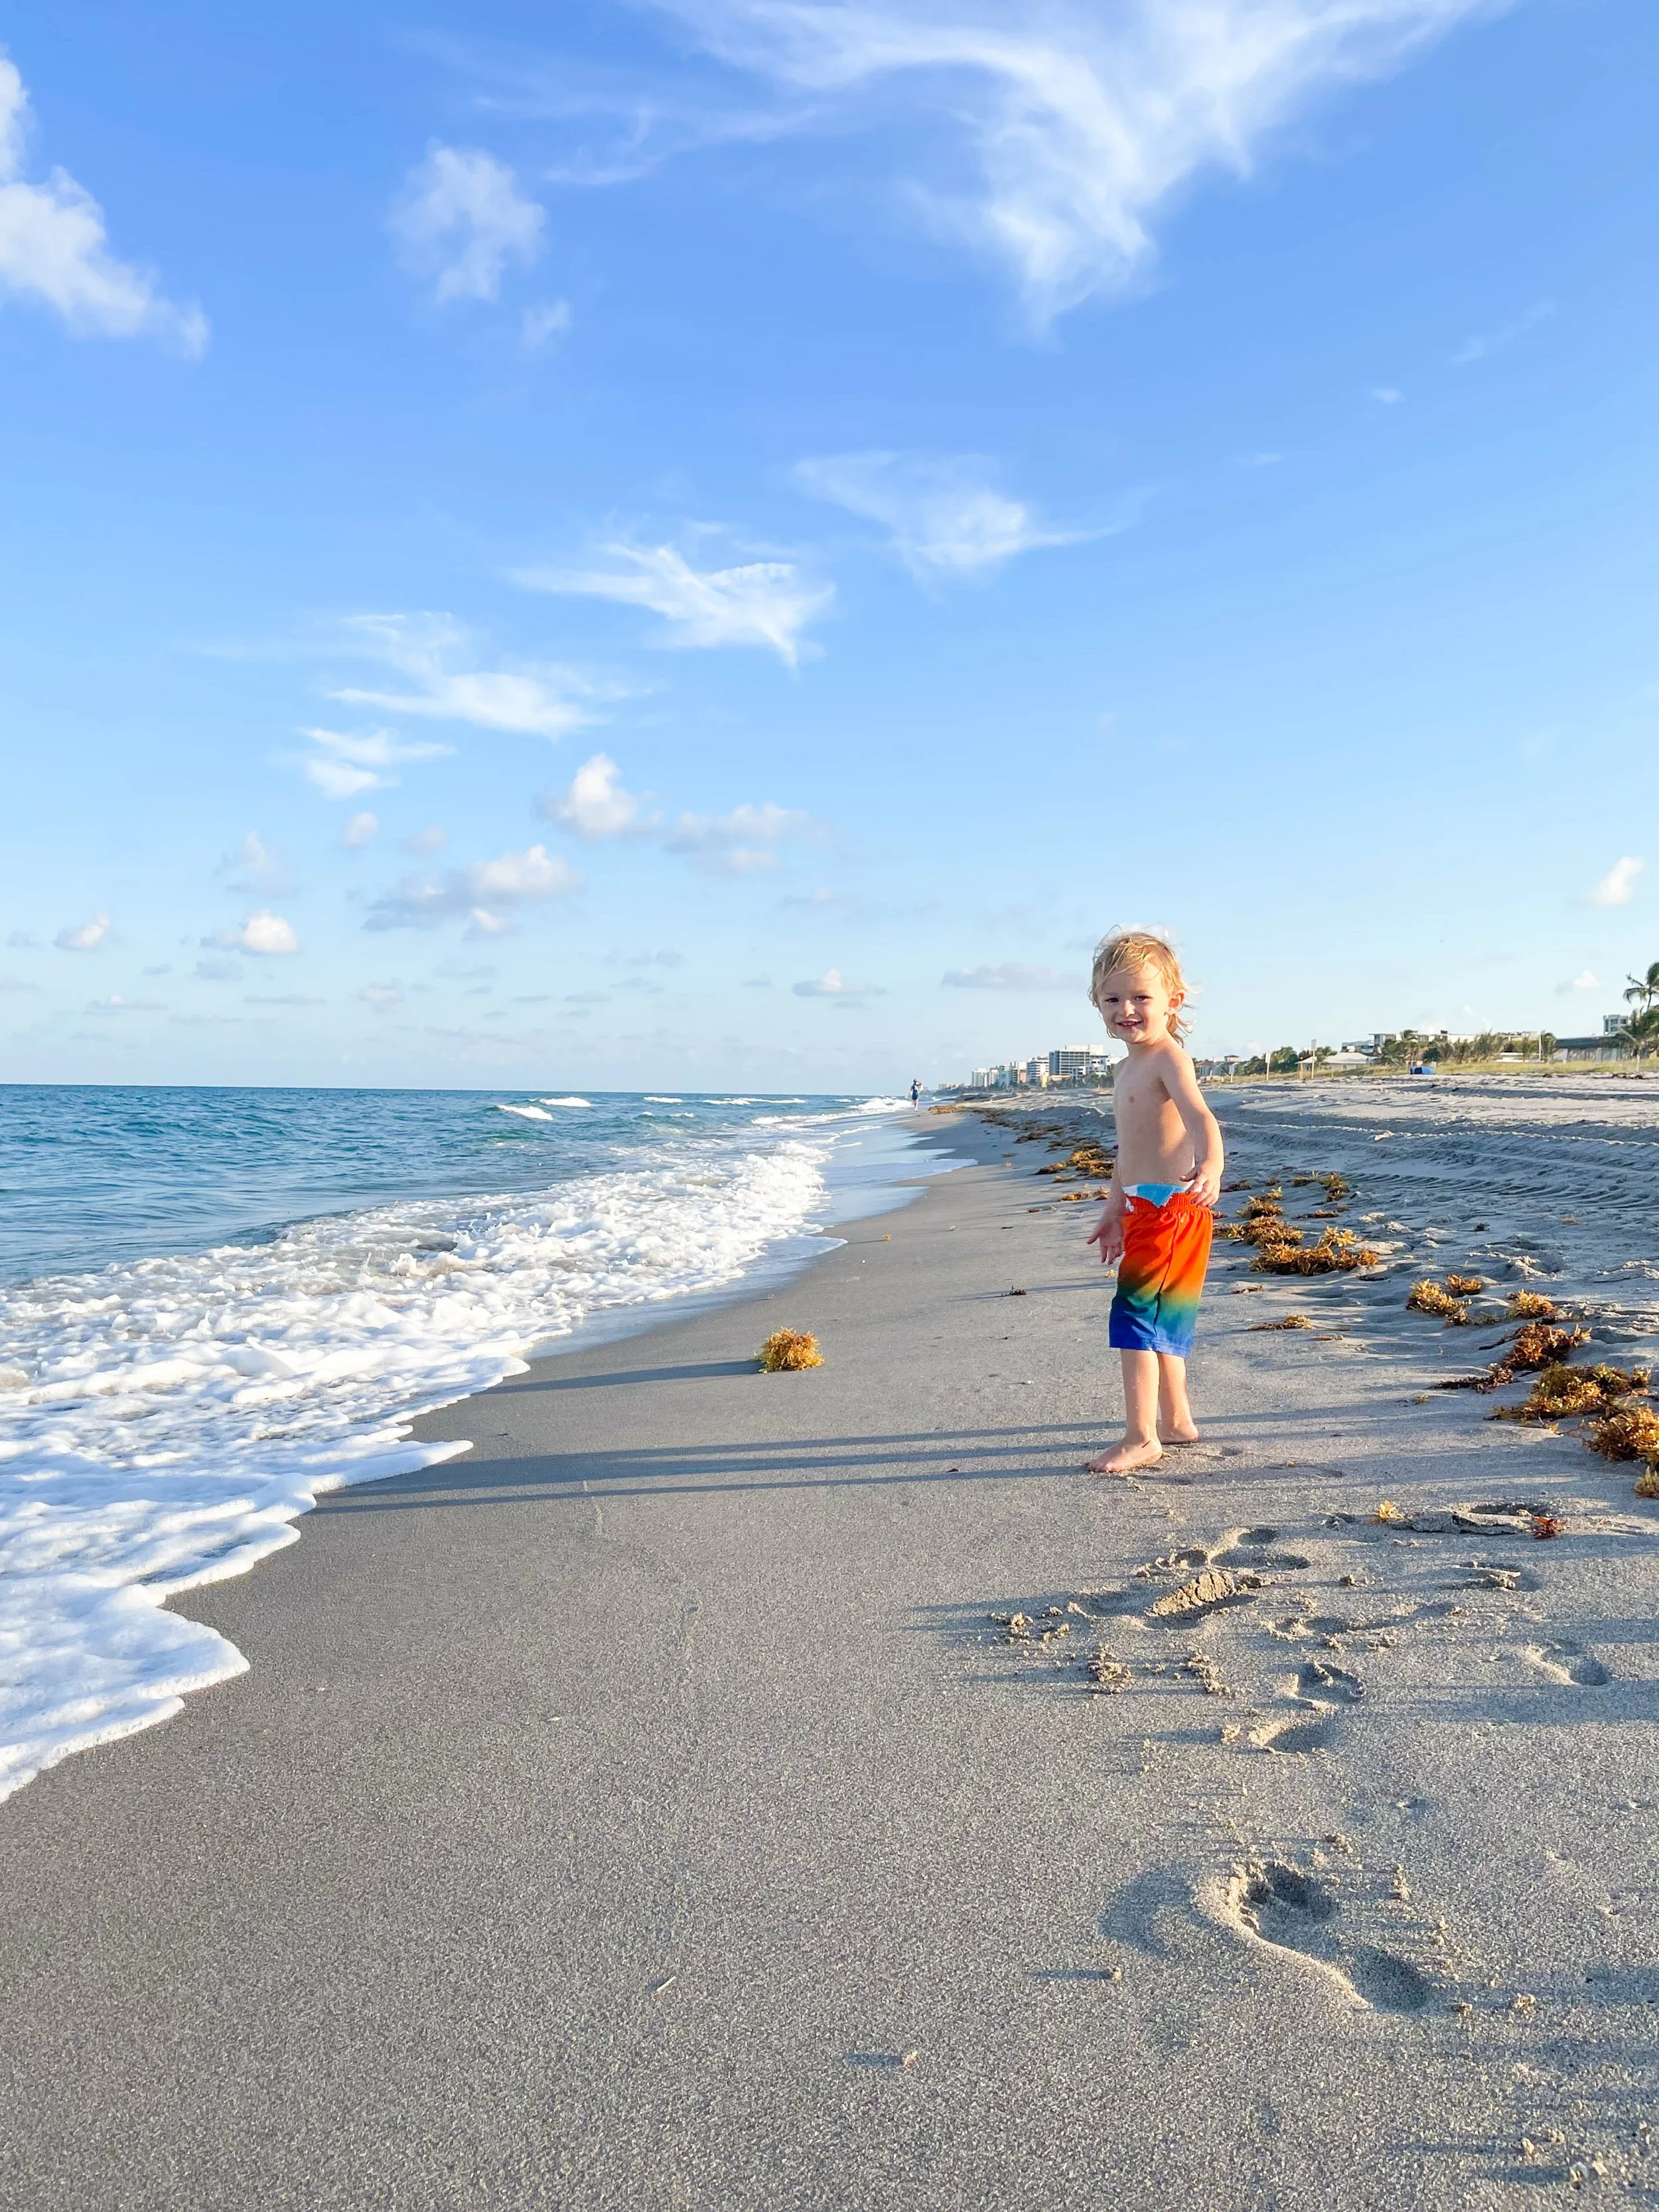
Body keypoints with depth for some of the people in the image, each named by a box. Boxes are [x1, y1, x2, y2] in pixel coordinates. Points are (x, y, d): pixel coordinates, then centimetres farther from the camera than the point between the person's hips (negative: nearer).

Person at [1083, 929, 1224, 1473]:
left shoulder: (1168, 1057, -14)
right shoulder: (1125, 1070, 15)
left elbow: (1200, 1116, -32)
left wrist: (1211, 1167, -50)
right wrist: (1114, 1210, 27)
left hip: (1172, 1206, -10)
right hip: (1144, 1207, 10)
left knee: (1136, 1314, -11)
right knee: (1162, 1321, 19)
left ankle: (1140, 1439, -6)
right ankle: (1175, 1420, 34)